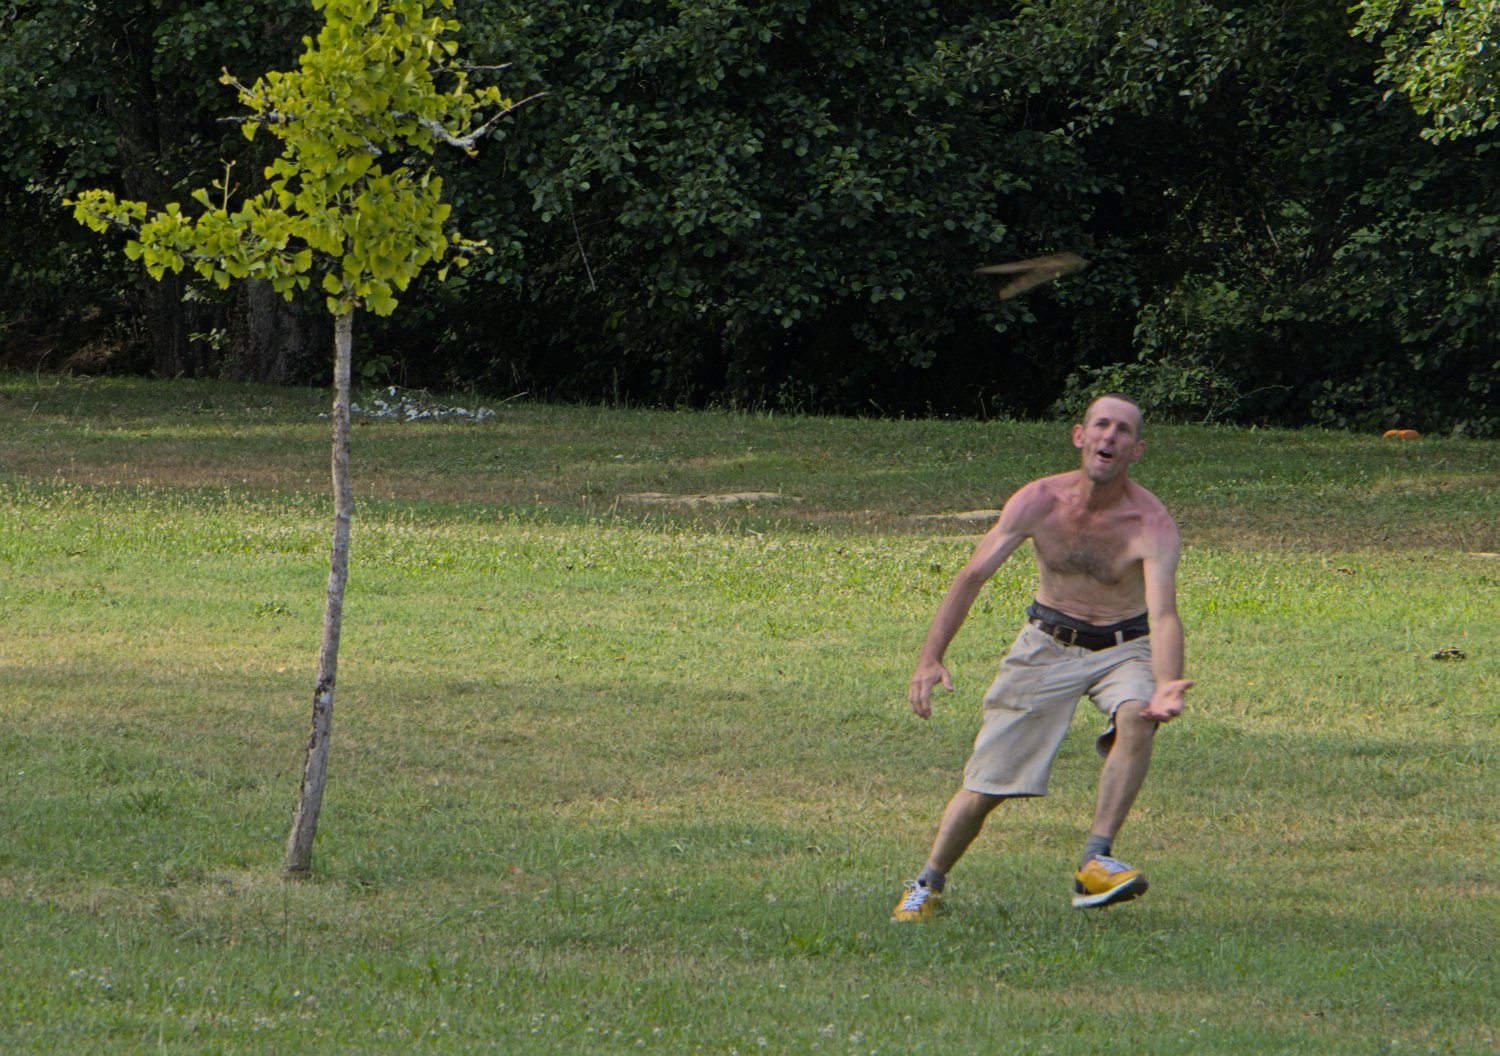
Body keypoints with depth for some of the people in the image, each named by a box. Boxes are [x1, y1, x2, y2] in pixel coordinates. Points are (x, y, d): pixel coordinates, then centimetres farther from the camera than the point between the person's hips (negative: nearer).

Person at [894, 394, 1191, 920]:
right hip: (1047, 646, 1)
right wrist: (930, 660, -24)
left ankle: (1096, 863, -32)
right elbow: (972, 576, -13)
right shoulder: (1040, 501, -14)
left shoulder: (1152, 524, -21)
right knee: (983, 789, 0)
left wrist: (1166, 687, -52)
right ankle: (927, 885, 26)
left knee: (1136, 717, -36)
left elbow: (1164, 615, -32)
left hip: (1122, 650, -1)